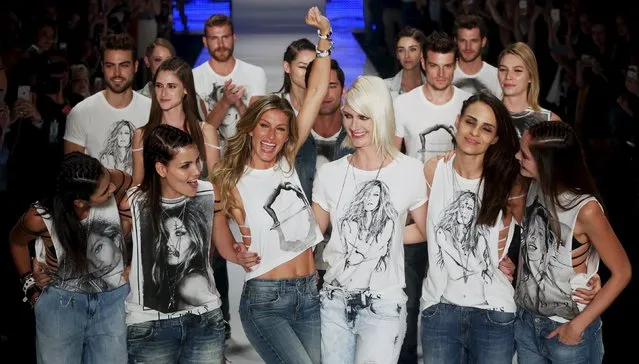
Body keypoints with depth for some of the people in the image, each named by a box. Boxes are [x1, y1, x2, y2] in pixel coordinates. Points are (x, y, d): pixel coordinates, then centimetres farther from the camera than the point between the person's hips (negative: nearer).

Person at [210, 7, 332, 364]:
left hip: (310, 294, 5)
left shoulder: (287, 163, 5)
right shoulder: (232, 180, -4)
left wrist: (325, 35, -1)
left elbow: (316, 93, 2)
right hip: (265, 299, -5)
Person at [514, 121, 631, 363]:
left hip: (566, 328, -5)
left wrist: (579, 324, -15)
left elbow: (621, 272, -15)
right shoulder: (535, 188, -5)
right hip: (526, 320, 6)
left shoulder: (585, 209, -22)